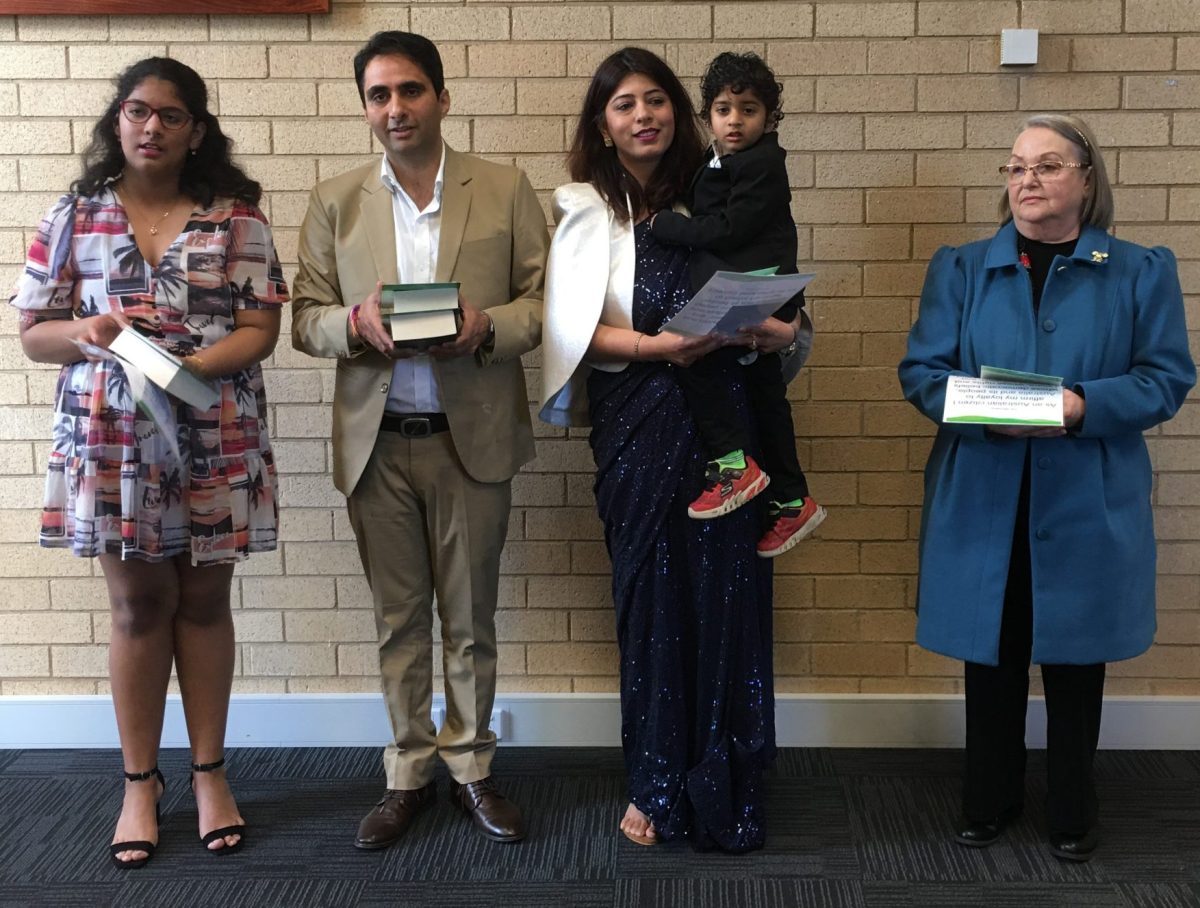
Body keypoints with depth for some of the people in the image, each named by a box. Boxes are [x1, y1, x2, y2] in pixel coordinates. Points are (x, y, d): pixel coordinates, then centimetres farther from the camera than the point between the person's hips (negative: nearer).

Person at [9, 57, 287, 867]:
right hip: (111, 440, 1)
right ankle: (140, 782, 22)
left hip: (216, 441, 0)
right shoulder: (75, 215, 4)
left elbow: (260, 330, -4)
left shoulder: (237, 217, 0)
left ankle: (210, 772, 23)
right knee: (138, 606, 8)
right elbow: (31, 334, 6)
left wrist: (192, 365, -21)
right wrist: (86, 332, -16)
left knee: (204, 600, 9)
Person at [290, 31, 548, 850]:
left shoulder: (506, 191, 2)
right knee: (399, 619, 11)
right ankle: (410, 773, 25)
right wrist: (355, 322, -17)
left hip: (473, 437, -1)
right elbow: (305, 320, 5)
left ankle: (473, 767, 25)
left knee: (471, 618, 9)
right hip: (378, 439, 1)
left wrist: (486, 326, -19)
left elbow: (545, 303, 1)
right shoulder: (335, 202, 6)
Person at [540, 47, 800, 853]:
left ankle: (724, 788, 15)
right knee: (654, 596, 5)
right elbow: (575, 329, -6)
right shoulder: (587, 210, 2)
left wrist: (777, 331, -11)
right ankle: (658, 785, 20)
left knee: (727, 595, 1)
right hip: (638, 422, -2)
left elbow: (762, 306, 10)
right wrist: (653, 347, -19)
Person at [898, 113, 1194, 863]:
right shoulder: (961, 269, 7)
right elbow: (921, 371, 1)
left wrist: (1085, 405, -19)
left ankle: (1073, 814, 27)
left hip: (1088, 508, -1)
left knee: (1075, 662, 9)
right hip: (984, 502, 1)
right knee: (991, 658, 10)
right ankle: (989, 802, 29)